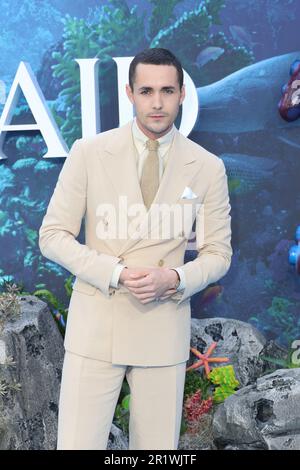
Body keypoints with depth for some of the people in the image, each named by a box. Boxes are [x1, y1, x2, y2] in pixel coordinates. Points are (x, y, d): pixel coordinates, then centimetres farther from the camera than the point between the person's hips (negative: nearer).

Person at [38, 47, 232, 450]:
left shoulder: (208, 167, 1)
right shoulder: (89, 152, -2)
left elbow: (218, 253, 7)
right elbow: (53, 236, -1)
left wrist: (174, 278, -14)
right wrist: (115, 273, -16)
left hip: (164, 329, 1)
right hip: (95, 326, -1)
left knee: (158, 447, 11)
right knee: (77, 443, 0)